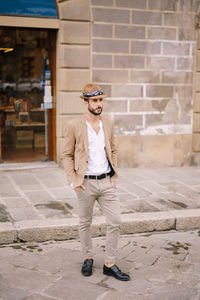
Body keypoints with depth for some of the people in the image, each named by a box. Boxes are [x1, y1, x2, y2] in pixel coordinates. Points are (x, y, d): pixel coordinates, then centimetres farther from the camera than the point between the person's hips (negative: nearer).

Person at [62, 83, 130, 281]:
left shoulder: (108, 124, 6)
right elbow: (67, 155, -1)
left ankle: (110, 264, 14)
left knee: (115, 222, 1)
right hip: (86, 183, -3)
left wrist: (114, 177, 8)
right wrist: (73, 181, -9)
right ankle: (88, 258, 31)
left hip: (106, 182, 3)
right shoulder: (74, 126, -6)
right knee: (85, 223, 11)